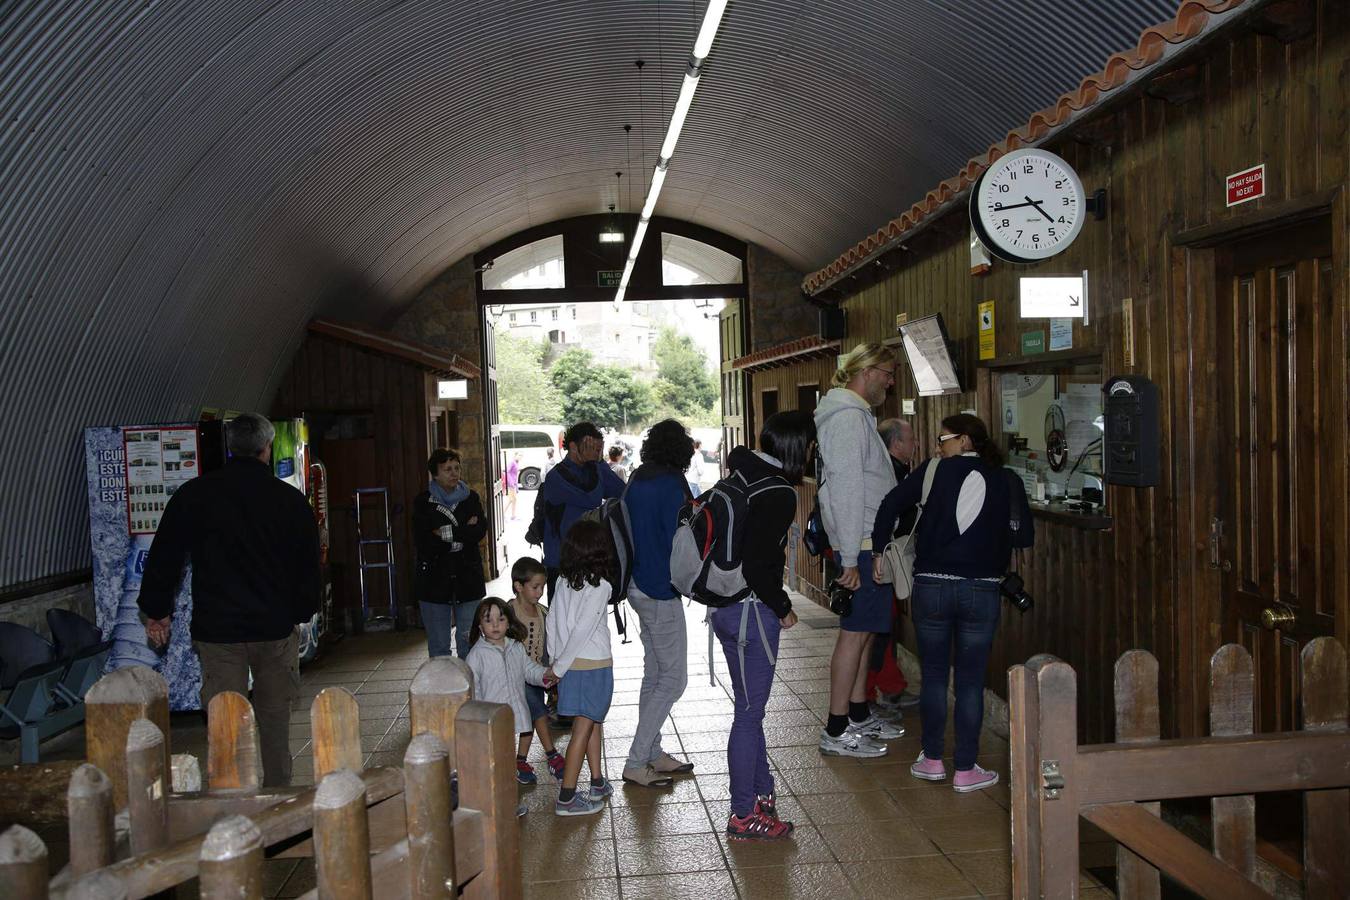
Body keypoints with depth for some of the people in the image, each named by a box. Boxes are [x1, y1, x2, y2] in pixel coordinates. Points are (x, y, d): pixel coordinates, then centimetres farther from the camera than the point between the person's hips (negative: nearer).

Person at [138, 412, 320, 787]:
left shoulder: (194, 495, -1)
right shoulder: (292, 500, -2)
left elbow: (164, 557, 3)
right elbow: (309, 570, 3)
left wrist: (157, 610, 14)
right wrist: (300, 613, 17)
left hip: (217, 630, -1)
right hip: (276, 628, 1)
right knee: (274, 720, 14)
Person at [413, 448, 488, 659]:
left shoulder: (471, 498, 7)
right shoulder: (423, 502, 0)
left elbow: (480, 529, -8)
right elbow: (421, 542, -11)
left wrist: (447, 533, -13)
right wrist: (463, 534, -10)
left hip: (468, 579, 1)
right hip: (434, 580, -1)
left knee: (468, 641, 4)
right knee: (438, 646, 5)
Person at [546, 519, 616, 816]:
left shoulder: (564, 580, 3)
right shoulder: (600, 586, -16)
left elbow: (553, 622, 6)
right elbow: (583, 630, -18)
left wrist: (557, 662, 11)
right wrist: (560, 667, -11)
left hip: (570, 665, 7)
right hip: (594, 665, -7)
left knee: (594, 722, 20)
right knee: (583, 729, 0)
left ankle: (598, 783, 30)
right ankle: (566, 797, 3)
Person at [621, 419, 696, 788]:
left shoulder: (637, 480, 9)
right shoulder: (671, 484, -16)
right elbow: (678, 540, -17)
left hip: (639, 586, 9)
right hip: (661, 591, -9)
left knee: (654, 674, 17)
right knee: (673, 678, -2)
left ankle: (652, 754, 26)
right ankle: (636, 763, 0)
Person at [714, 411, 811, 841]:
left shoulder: (742, 475, 6)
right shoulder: (780, 494, -19)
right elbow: (756, 567, -24)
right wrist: (783, 607, -9)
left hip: (726, 607, 9)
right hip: (751, 612, -9)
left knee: (750, 709, 20)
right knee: (749, 713, 3)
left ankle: (761, 793, 33)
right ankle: (744, 816, 15)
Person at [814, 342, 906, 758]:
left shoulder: (856, 414, 19)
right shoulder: (849, 418, -16)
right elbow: (845, 492, -21)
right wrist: (850, 559, -22)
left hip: (868, 543, 10)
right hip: (861, 546, -10)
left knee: (863, 631, 16)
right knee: (855, 633, -5)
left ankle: (859, 715, 26)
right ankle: (837, 731, 2)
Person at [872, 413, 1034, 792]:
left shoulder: (936, 470, -1)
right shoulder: (1007, 481, 3)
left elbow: (891, 504, -7)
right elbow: (1025, 536, 4)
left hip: (931, 586, 0)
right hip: (981, 591, 1)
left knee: (933, 676, 13)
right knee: (970, 681, 8)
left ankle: (931, 760, 21)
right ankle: (965, 770, 13)